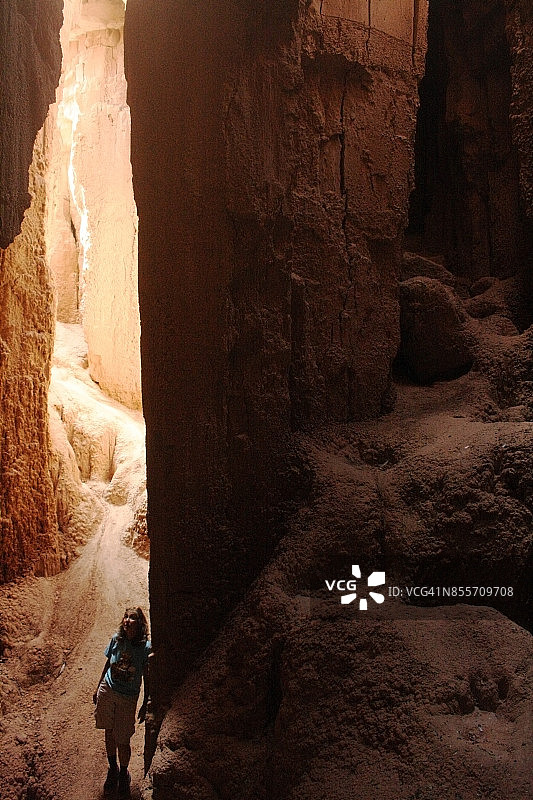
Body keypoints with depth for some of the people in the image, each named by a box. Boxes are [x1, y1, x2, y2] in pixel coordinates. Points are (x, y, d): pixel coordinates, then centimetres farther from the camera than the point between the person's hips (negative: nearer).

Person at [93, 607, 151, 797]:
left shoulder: (146, 648, -17)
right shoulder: (116, 639, -8)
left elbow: (147, 678, -7)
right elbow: (107, 665, 7)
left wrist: (145, 705, -2)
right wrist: (98, 689, 14)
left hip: (127, 699, -3)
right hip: (107, 692, 3)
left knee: (123, 741, 6)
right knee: (109, 733, 17)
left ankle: (123, 775, 34)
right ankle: (112, 769, 41)